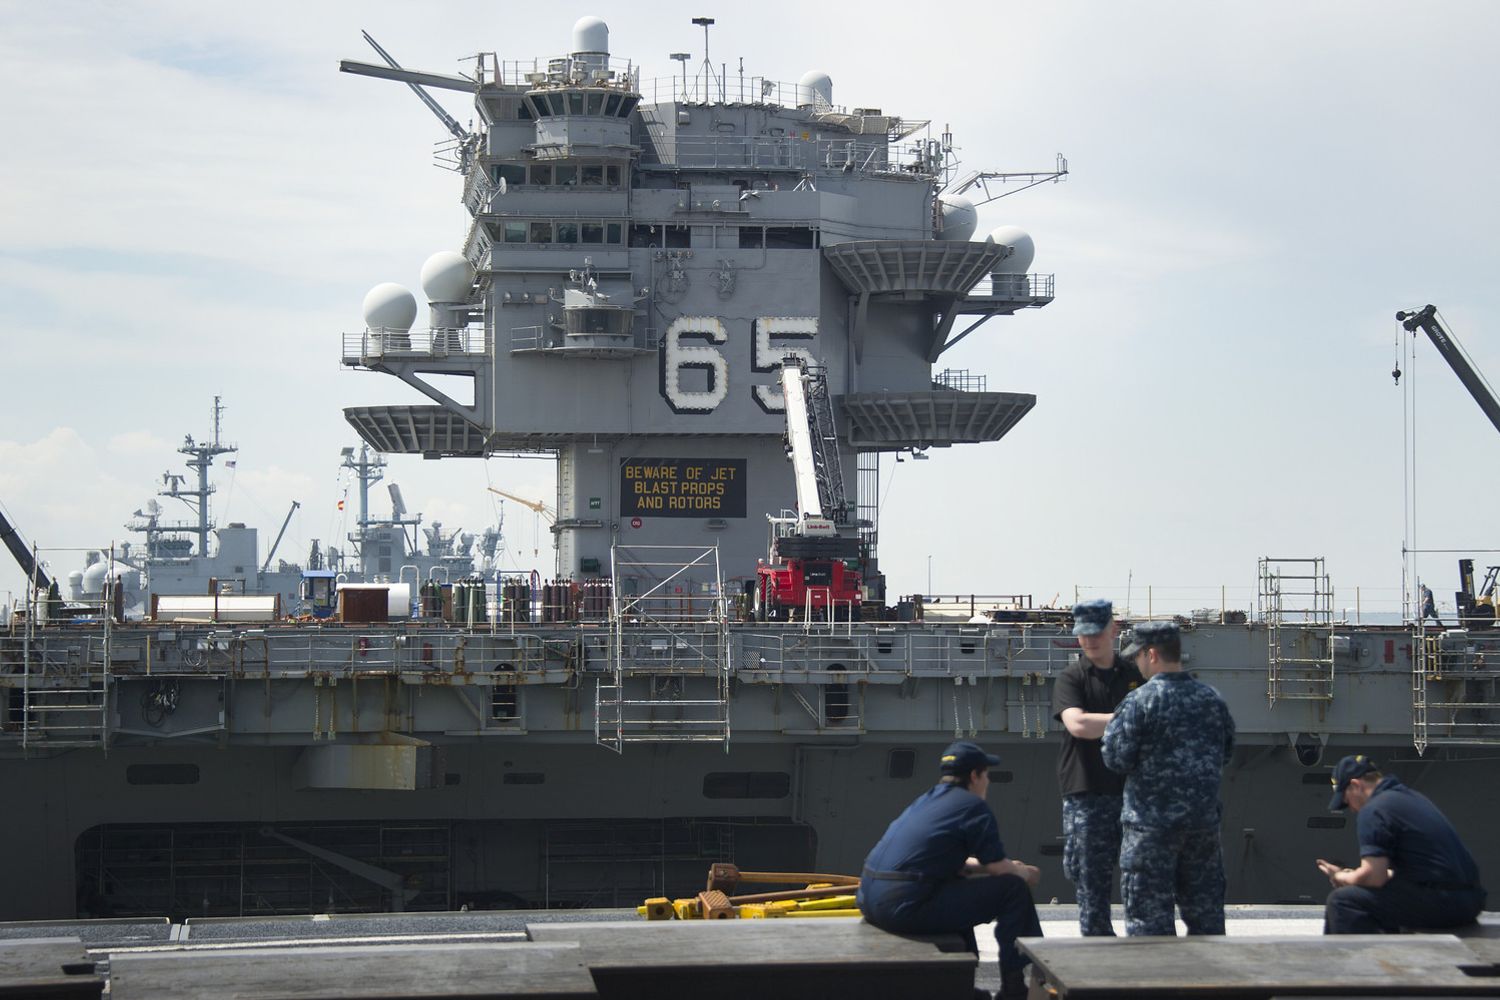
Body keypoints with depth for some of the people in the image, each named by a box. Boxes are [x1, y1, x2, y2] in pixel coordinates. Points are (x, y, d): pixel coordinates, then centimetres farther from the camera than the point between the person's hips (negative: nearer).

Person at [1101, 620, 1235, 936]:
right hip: (1204, 821, 5)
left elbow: (1116, 759, -11)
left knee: (1149, 910, 1)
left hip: (1151, 820, -5)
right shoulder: (1212, 699, 5)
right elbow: (1225, 752, 14)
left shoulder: (1139, 701, -13)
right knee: (1204, 905, 14)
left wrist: (1112, 727, 5)